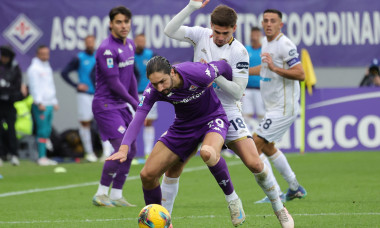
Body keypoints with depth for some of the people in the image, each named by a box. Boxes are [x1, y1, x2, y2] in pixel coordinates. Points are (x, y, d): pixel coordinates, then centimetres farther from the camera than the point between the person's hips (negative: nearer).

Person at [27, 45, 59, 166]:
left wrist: (54, 102, 22)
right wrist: (39, 103, -18)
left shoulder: (47, 67, 20)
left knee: (47, 131, 6)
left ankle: (44, 157, 7)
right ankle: (41, 157, -10)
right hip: (41, 105, -8)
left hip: (49, 105, 8)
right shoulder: (34, 68, -6)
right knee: (42, 131, -10)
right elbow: (34, 87, -12)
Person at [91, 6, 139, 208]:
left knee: (131, 150, 7)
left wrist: (137, 103, 15)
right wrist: (133, 103, -10)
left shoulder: (129, 44, 10)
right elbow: (114, 83, -19)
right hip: (106, 105, -9)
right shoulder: (107, 49, -18)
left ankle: (116, 196, 13)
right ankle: (101, 194, -5)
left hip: (122, 106, 9)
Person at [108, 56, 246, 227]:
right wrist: (124, 148, -45)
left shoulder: (197, 73, -31)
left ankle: (232, 199, -17)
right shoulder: (153, 91, -22)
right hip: (183, 126, 4)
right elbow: (138, 118, -29)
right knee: (147, 175, -3)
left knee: (208, 153, -40)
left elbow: (222, 66, -11)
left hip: (212, 118, -4)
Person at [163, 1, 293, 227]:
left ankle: (279, 209, 8)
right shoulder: (201, 35, -3)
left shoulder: (239, 52, -12)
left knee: (255, 163, -13)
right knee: (174, 165, -5)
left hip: (227, 113, -2)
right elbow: (170, 31, -15)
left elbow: (238, 91, -13)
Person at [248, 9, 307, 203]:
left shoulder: (285, 45, -18)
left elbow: (300, 74, -24)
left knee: (255, 145, -13)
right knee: (267, 147, 21)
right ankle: (295, 188, 31)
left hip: (283, 108, -10)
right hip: (273, 107, 10)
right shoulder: (266, 42, 11)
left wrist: (275, 68, -33)